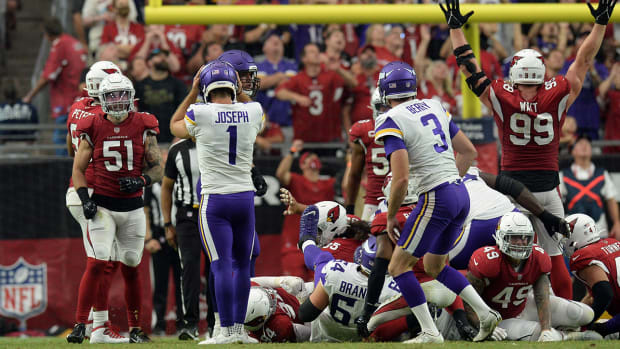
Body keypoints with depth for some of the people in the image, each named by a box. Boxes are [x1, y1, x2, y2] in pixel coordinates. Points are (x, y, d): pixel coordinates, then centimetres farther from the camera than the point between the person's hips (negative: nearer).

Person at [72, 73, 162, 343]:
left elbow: (157, 169, 5)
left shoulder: (143, 127, 1)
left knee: (131, 268, 8)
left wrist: (141, 181, -15)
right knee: (98, 263, -15)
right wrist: (85, 199, -9)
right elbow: (78, 169, 5)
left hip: (132, 207, 2)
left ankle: (135, 329, 17)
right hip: (102, 206, -2)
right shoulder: (93, 128, -1)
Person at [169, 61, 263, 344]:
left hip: (215, 199, -3)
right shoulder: (252, 111, 0)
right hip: (245, 196, 3)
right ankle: (239, 328, 14)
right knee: (242, 264, 12)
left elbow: (175, 127, 15)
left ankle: (227, 330, -7)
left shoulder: (200, 114, -9)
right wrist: (243, 92, 28)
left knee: (222, 266, -5)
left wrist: (192, 93, 17)